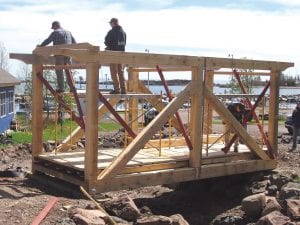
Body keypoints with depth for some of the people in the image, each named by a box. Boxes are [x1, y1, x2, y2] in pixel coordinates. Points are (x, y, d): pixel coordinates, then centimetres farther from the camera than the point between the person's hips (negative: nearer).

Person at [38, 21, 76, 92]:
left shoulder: (55, 32, 0)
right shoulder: (68, 32, 16)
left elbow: (47, 41, 2)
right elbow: (74, 43, 17)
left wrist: (40, 46, 17)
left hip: (59, 54, -5)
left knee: (59, 71, 0)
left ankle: (61, 88, -5)